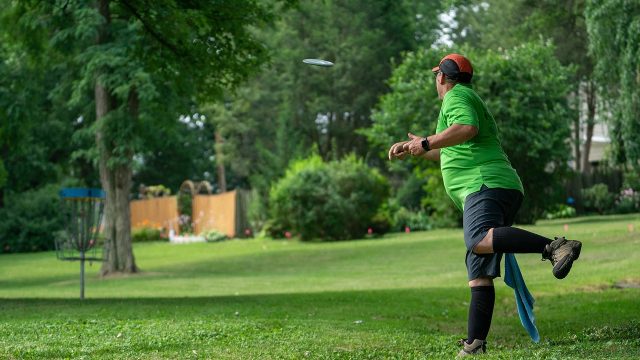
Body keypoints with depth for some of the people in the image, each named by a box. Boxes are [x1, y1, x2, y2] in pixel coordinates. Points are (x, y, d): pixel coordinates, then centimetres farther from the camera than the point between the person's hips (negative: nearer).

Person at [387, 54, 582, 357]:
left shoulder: (455, 96, 4)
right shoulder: (470, 100, 35)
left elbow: (467, 128, -19)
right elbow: (453, 154, 49)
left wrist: (427, 142, -10)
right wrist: (414, 149, 55)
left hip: (485, 184, -10)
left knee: (479, 241, -36)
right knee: (479, 273, 5)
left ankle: (556, 247, -47)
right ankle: (475, 344, -1)